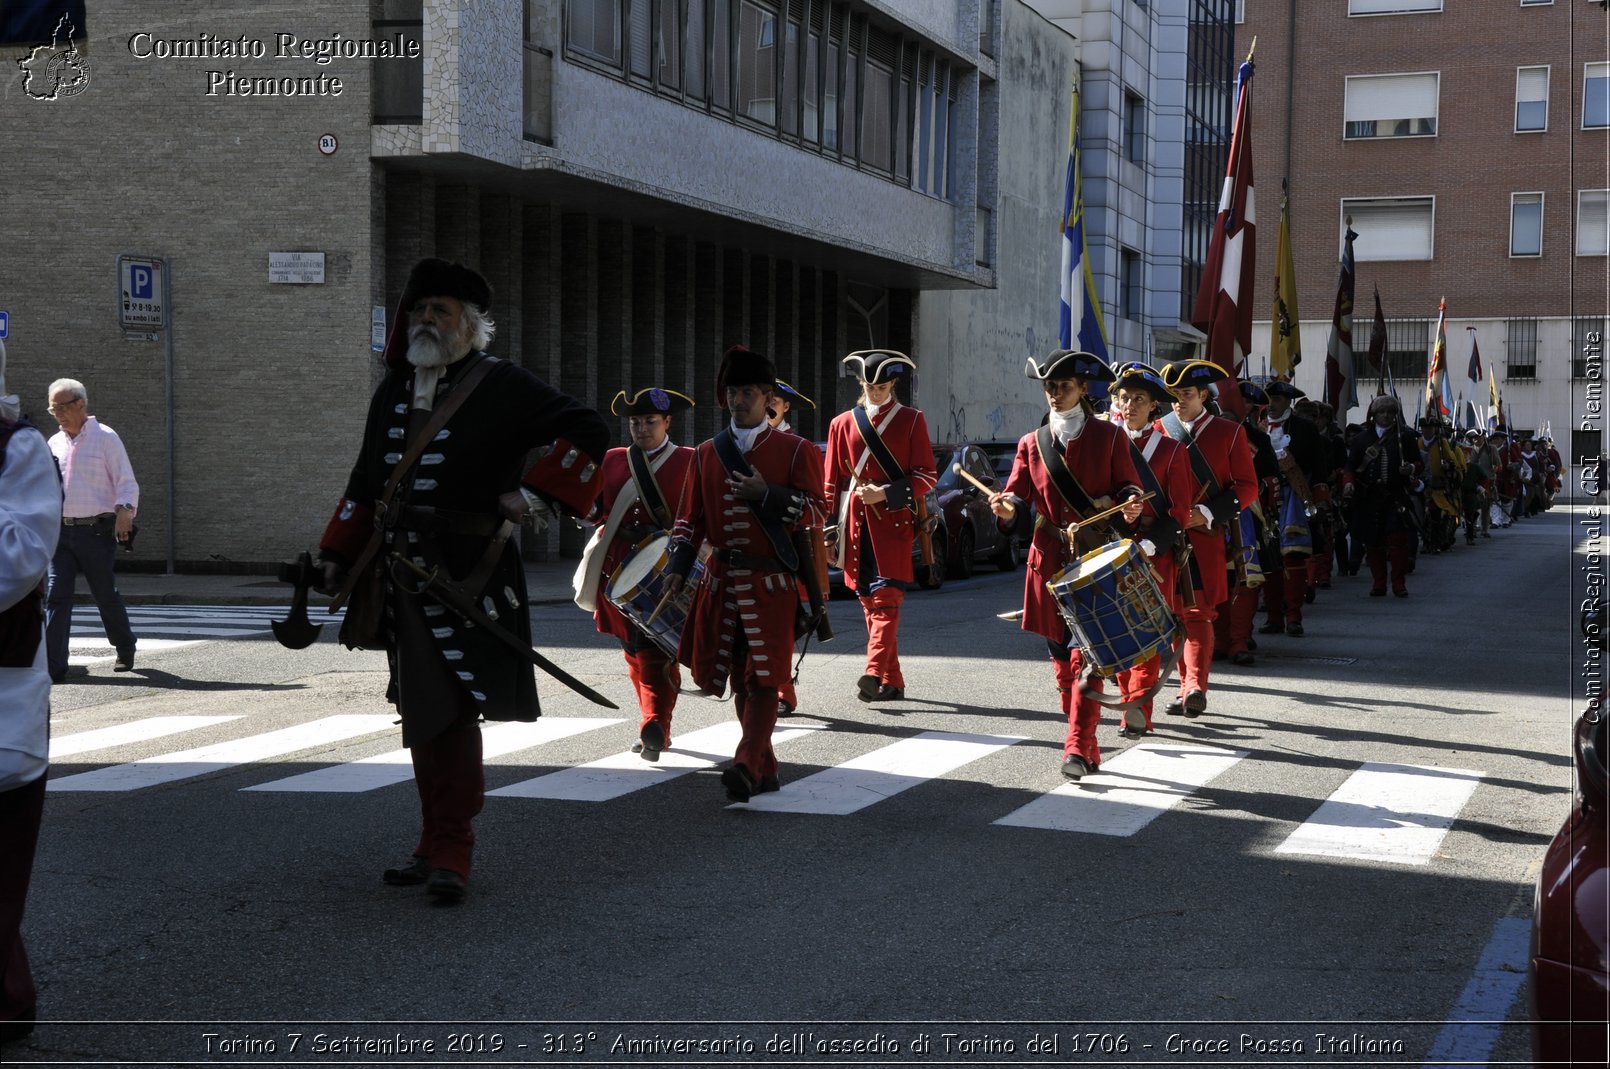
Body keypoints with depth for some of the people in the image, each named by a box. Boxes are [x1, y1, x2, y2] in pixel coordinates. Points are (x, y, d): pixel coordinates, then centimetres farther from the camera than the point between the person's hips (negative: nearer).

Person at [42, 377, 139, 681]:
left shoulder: (105, 438, -1)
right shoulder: (54, 444, 14)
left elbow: (127, 482, -5)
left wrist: (124, 511, -23)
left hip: (96, 531, -4)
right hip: (60, 531, 4)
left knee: (106, 595, 8)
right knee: (56, 596, -8)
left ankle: (125, 650, 32)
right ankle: (53, 667, -11)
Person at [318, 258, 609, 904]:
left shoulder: (501, 385, -4)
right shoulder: (393, 390, 16)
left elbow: (588, 432, -7)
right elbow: (365, 482, 24)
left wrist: (537, 492, -14)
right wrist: (337, 556, 23)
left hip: (465, 577, -6)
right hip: (399, 577, 7)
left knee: (451, 713, -9)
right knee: (419, 714, 11)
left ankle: (448, 854, -2)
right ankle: (438, 844, 21)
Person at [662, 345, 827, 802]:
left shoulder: (796, 450, 1)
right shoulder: (707, 454, 12)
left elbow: (816, 512, -4)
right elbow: (691, 517, 13)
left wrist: (766, 494, -17)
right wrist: (678, 566, 0)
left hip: (772, 584, -4)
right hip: (721, 581, 4)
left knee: (764, 679, -12)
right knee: (740, 681, 8)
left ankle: (748, 764, -19)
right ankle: (766, 769, 18)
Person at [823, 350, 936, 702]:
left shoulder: (911, 420, 4)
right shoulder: (842, 423, 12)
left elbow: (926, 477, 0)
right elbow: (832, 482, 14)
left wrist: (884, 494, -12)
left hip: (894, 522, -4)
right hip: (857, 525, 4)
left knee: (886, 598, -14)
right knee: (869, 602, 5)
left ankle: (874, 674, -26)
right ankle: (892, 682, 11)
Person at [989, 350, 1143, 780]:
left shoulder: (1109, 436, 3)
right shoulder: (1032, 443, 11)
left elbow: (1128, 486, 3)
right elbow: (1017, 493, 6)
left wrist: (1130, 505, -19)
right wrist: (1006, 506, -17)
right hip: (1050, 559, 4)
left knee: (1085, 652, -13)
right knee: (1061, 656, 8)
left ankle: (1077, 749, -14)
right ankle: (1089, 748, 20)